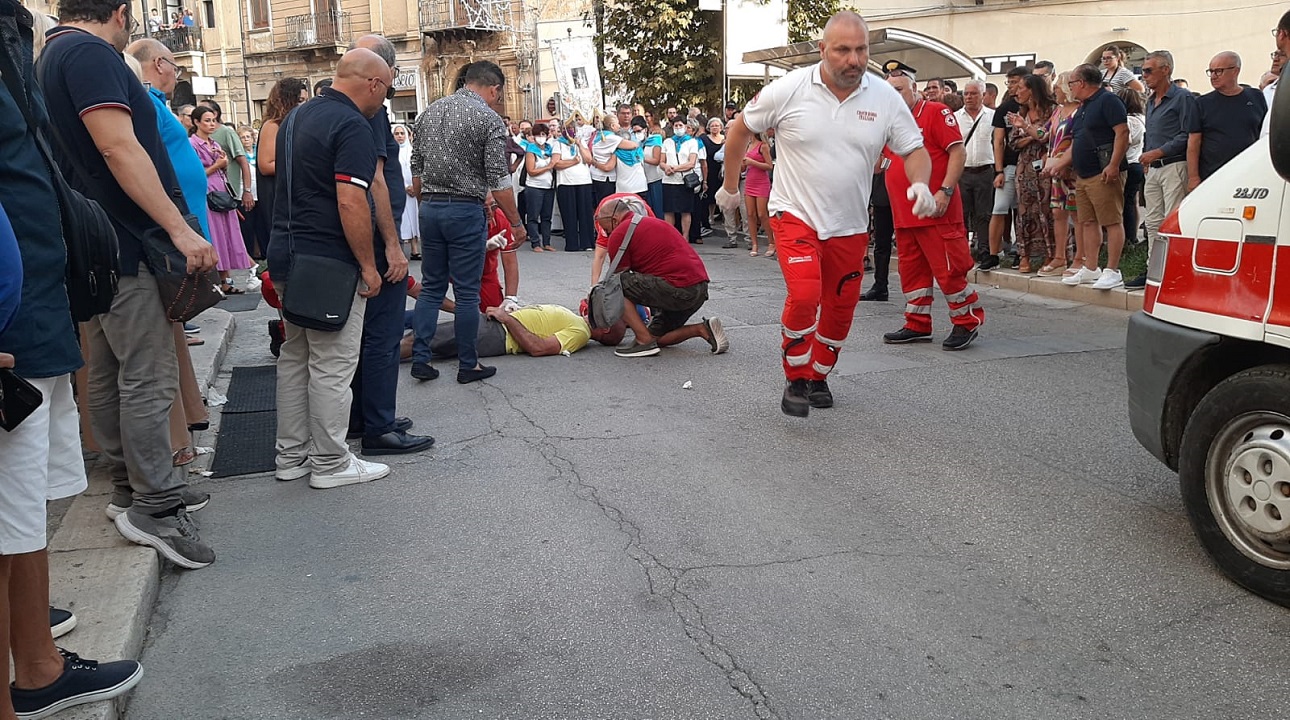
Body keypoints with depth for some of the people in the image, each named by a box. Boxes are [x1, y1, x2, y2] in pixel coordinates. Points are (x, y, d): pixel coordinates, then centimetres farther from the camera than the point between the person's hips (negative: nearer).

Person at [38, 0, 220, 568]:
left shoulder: (52, 57, 20)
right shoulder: (90, 53, -12)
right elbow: (119, 147, -22)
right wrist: (179, 228, -23)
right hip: (123, 243, -11)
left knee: (110, 375, 13)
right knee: (150, 378, -9)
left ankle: (130, 490, 22)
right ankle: (154, 508, -6)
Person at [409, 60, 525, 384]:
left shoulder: (429, 112, 10)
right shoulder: (489, 119, -8)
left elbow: (416, 168, 13)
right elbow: (498, 180, -11)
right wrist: (516, 223, -3)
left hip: (430, 208, 5)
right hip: (466, 211, -5)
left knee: (431, 286, 13)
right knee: (467, 291, 3)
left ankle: (420, 359, 10)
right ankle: (468, 364, 10)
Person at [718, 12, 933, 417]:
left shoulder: (886, 99, -5)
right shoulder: (789, 90, -10)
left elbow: (914, 150, 1)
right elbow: (740, 129, 3)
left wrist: (920, 184, -21)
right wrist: (730, 186, 9)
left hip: (850, 226, 4)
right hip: (796, 215, -3)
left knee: (840, 309, 12)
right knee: (804, 295, -22)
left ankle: (819, 376, 36)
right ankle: (795, 380, -1)